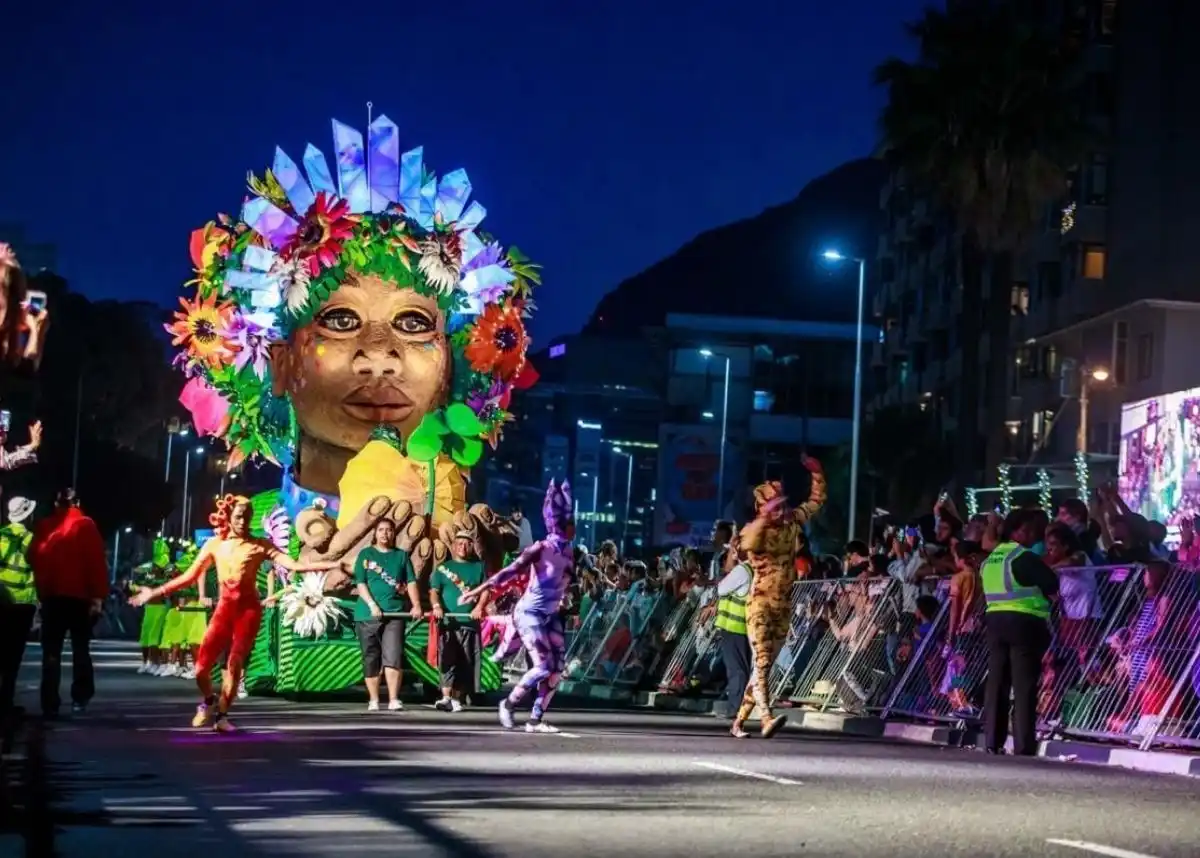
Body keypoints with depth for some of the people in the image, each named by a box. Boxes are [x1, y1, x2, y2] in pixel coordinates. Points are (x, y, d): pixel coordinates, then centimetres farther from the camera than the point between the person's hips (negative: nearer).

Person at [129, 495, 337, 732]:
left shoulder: (259, 546, 0)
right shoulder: (214, 545, 6)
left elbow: (294, 565, -7)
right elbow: (189, 577, 10)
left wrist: (333, 564, -19)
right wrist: (154, 593, 7)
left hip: (249, 608, -1)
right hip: (225, 607, 1)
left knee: (235, 665, -7)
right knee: (202, 665, -8)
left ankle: (222, 715, 10)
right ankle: (208, 702, 23)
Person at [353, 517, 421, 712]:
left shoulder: (402, 555, 12)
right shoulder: (365, 554, 7)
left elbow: (411, 582, 5)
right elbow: (360, 583, -1)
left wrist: (416, 605, -10)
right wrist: (373, 605, -14)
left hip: (395, 613, 0)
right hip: (368, 614, 0)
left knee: (393, 657, -12)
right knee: (371, 659, 4)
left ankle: (394, 700, -13)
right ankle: (373, 701, 12)